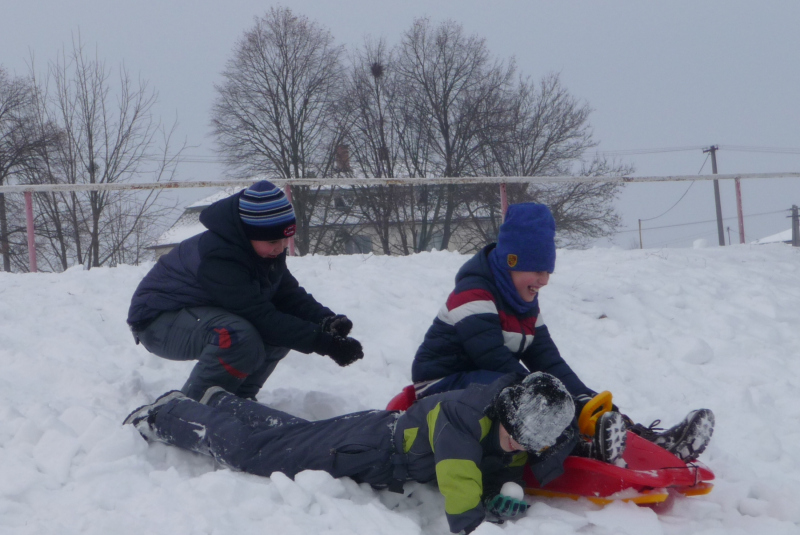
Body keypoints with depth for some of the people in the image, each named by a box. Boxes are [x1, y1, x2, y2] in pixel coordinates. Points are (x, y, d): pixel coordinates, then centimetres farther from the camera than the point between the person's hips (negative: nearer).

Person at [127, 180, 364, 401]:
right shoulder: (218, 257, -34)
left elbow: (288, 294, -1)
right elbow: (261, 317, -36)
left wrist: (326, 320, -21)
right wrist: (323, 342, -37)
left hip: (200, 313, 10)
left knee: (283, 327, -6)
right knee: (241, 338, -35)